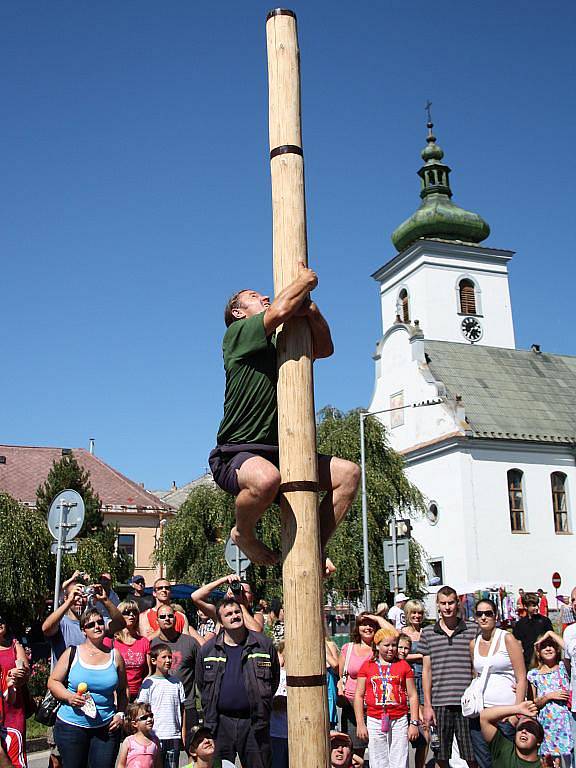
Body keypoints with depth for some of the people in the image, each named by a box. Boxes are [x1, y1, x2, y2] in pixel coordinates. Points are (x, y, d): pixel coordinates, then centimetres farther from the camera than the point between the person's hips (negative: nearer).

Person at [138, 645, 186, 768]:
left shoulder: (176, 682, 9)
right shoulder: (149, 683, -3)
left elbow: (182, 708, 12)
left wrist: (183, 732, 8)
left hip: (174, 735, 3)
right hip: (156, 735, -3)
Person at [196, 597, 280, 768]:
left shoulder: (264, 644, 0)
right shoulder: (207, 649, 4)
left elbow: (274, 681, 9)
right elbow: (201, 684, 15)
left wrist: (261, 706, 8)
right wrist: (210, 712, 13)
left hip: (254, 723, -1)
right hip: (220, 723, 1)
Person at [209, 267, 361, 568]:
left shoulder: (278, 345, 22)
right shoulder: (237, 333, -1)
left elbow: (324, 349, 15)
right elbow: (281, 310, -17)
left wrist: (308, 305, 3)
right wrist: (306, 280, 1)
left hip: (277, 455, 8)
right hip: (236, 455, -8)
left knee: (348, 473, -4)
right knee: (266, 478, -41)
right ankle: (243, 533, -8)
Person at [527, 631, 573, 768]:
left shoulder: (562, 667, 5)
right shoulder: (534, 674, 8)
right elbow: (534, 703, 9)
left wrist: (551, 634, -9)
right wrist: (549, 696, -8)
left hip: (564, 720, -1)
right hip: (546, 723, 2)